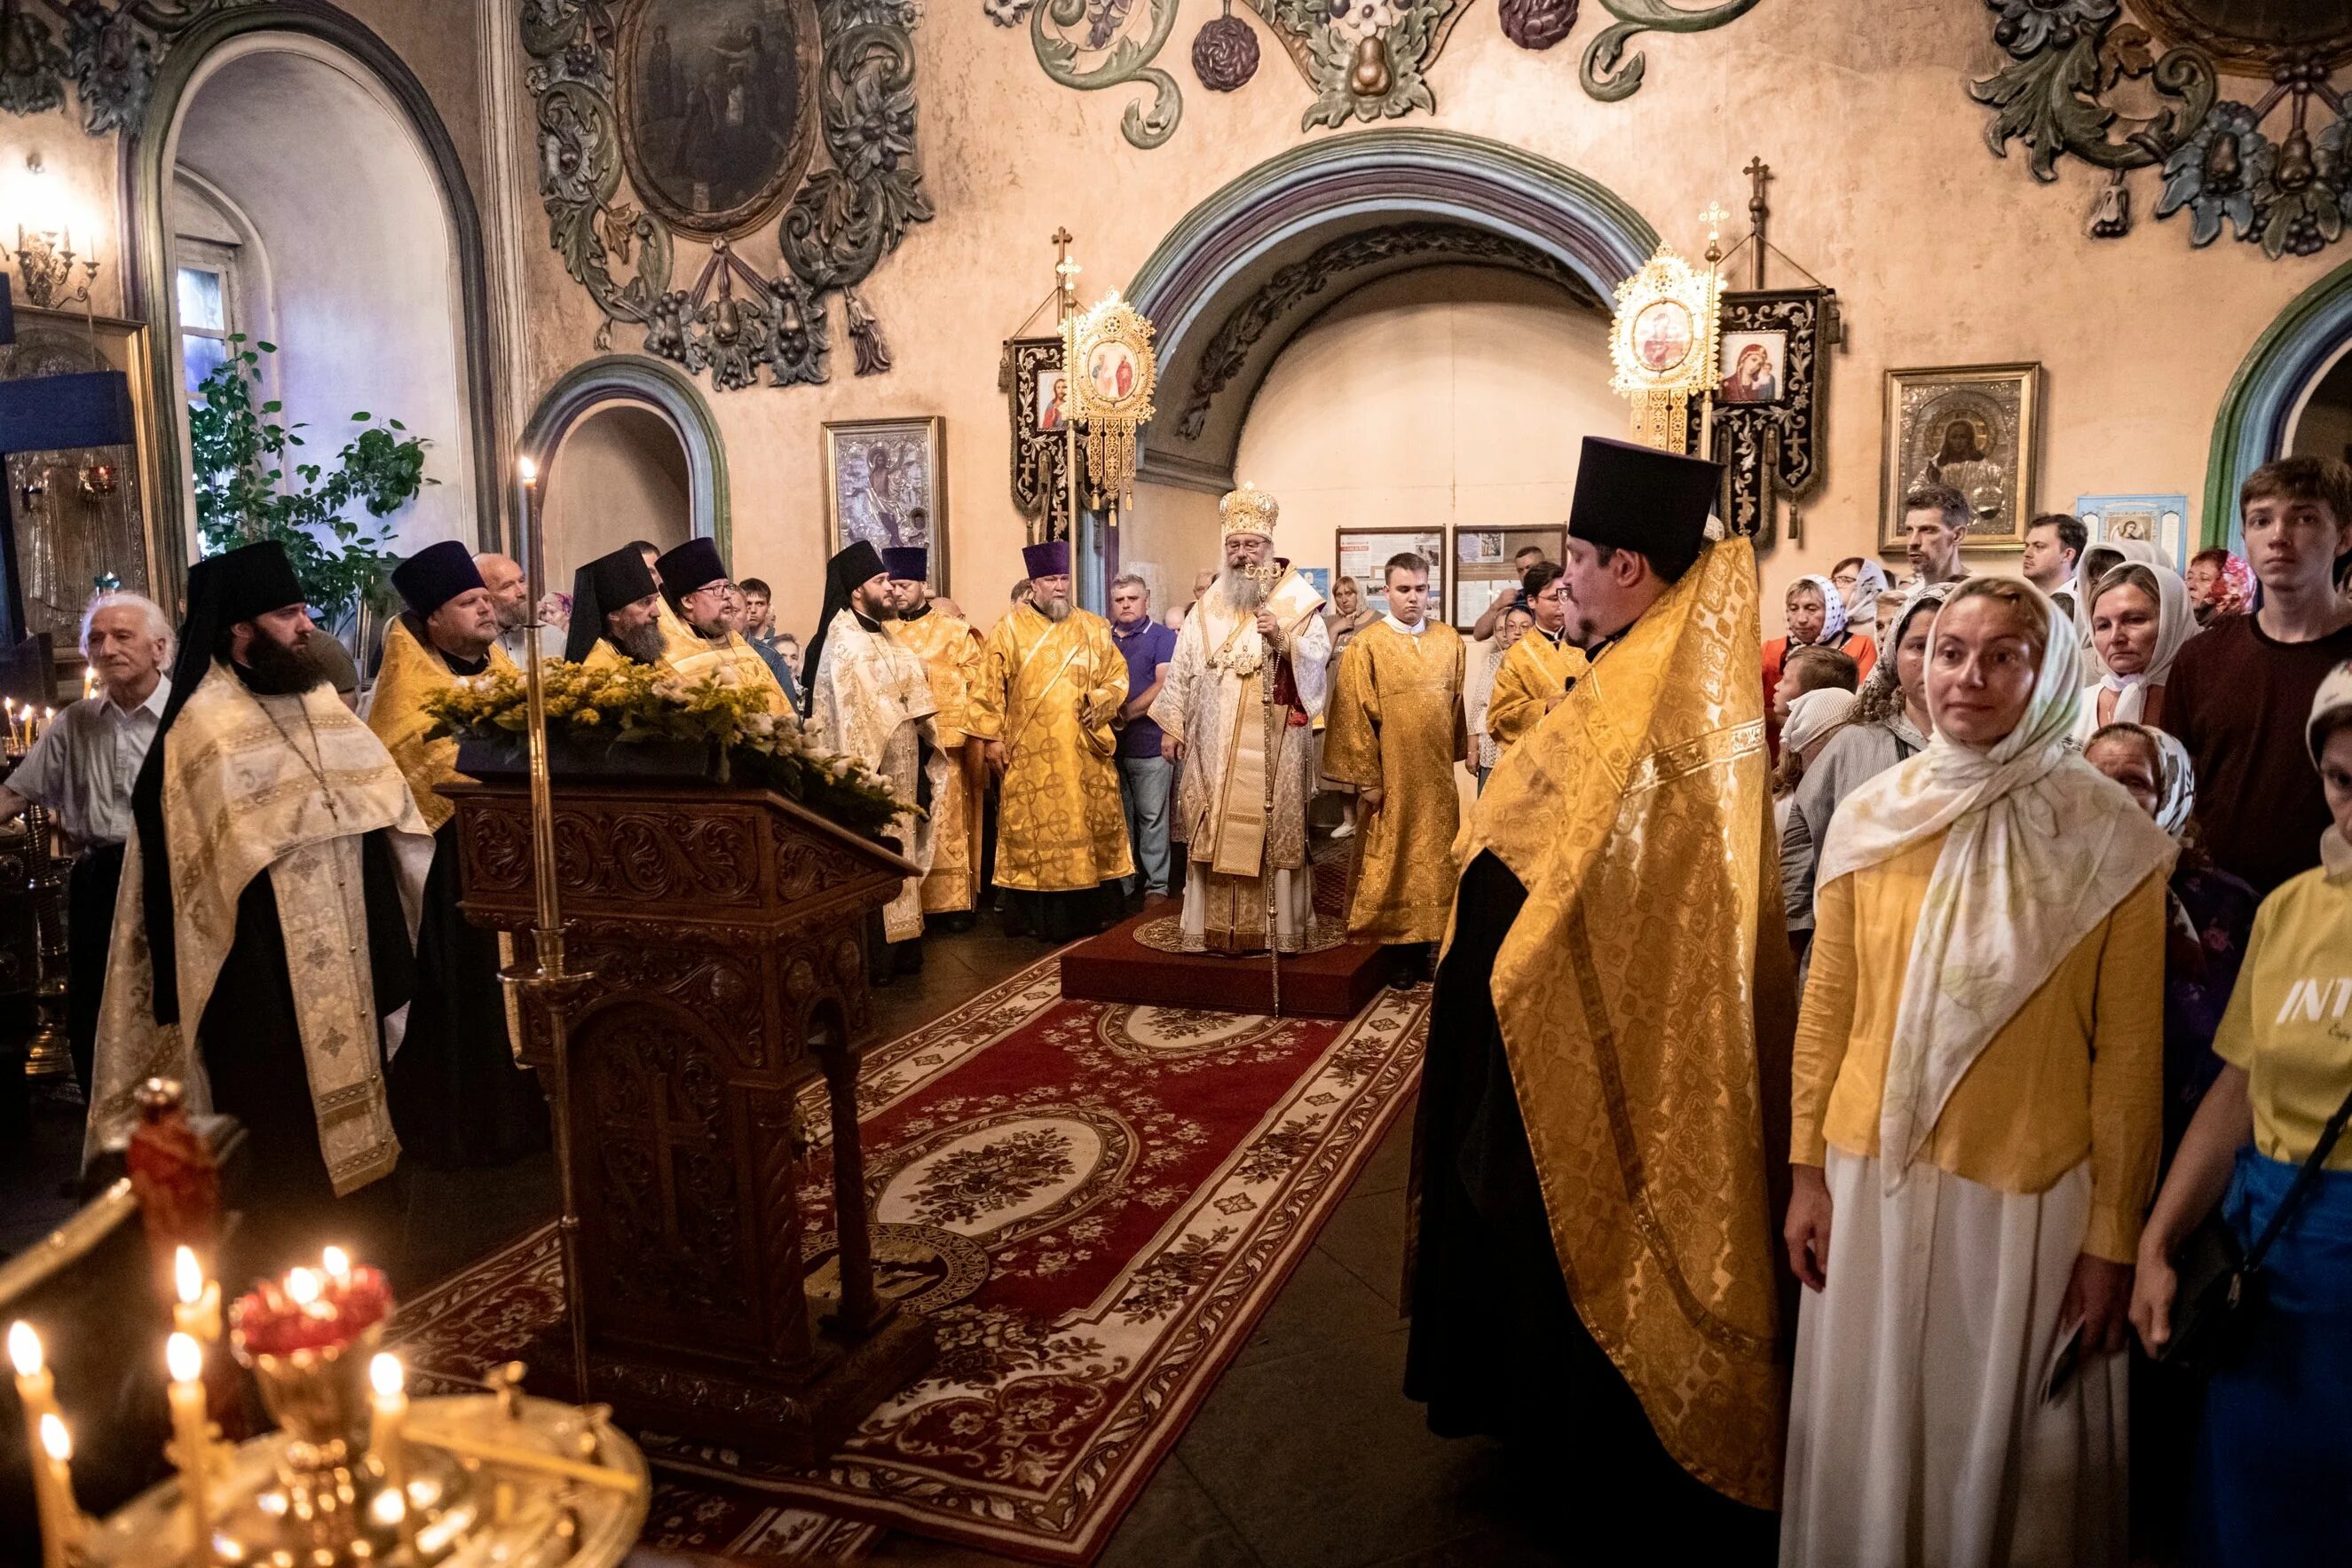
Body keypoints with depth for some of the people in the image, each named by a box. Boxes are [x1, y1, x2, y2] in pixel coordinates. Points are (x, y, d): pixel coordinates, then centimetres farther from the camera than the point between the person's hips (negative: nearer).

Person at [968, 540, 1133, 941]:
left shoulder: (1094, 628, 9)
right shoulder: (1011, 629, 1)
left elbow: (1118, 676, 12)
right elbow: (989, 687, 0)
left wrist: (1099, 701, -7)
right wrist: (992, 737, -6)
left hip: (1084, 752, 3)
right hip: (1030, 755, -2)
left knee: (1090, 826, 4)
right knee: (1033, 832, -1)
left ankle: (1089, 914, 15)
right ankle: (1039, 918, 7)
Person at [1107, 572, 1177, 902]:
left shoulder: (1162, 637, 1)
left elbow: (1165, 685, -10)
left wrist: (1127, 713, -15)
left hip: (1149, 741, -4)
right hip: (1109, 741, 4)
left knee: (1152, 816, 0)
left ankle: (1157, 884, 7)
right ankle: (1123, 881, 15)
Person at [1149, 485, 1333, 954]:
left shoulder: (1297, 600, 1)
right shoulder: (1207, 607, 11)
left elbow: (1319, 655, -8)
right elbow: (1182, 669, 10)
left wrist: (1283, 638, -23)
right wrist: (1173, 725, 5)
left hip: (1274, 741, -3)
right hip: (1215, 742, 3)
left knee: (1271, 827, -1)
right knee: (1214, 830, 4)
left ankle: (1277, 924, 6)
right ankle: (1217, 926, 11)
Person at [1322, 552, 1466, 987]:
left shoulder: (1449, 640, 6)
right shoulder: (1366, 646, -8)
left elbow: (1458, 705, 12)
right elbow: (1354, 717, -9)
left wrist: (1461, 756, 10)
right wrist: (1366, 778, -12)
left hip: (1437, 775, 4)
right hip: (1391, 777, -4)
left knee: (1434, 859, 9)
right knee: (1391, 862, 3)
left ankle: (1426, 944, 19)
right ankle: (1399, 953, 13)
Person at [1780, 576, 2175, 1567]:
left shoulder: (2109, 840, -7)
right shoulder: (1869, 818, -1)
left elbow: (2130, 1051, -4)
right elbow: (1826, 1007, 5)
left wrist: (2114, 1233, -3)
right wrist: (1806, 1170, 5)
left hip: (2033, 1196, -2)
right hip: (1873, 1179, 2)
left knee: (2006, 1445, 13)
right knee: (1871, 1434, 16)